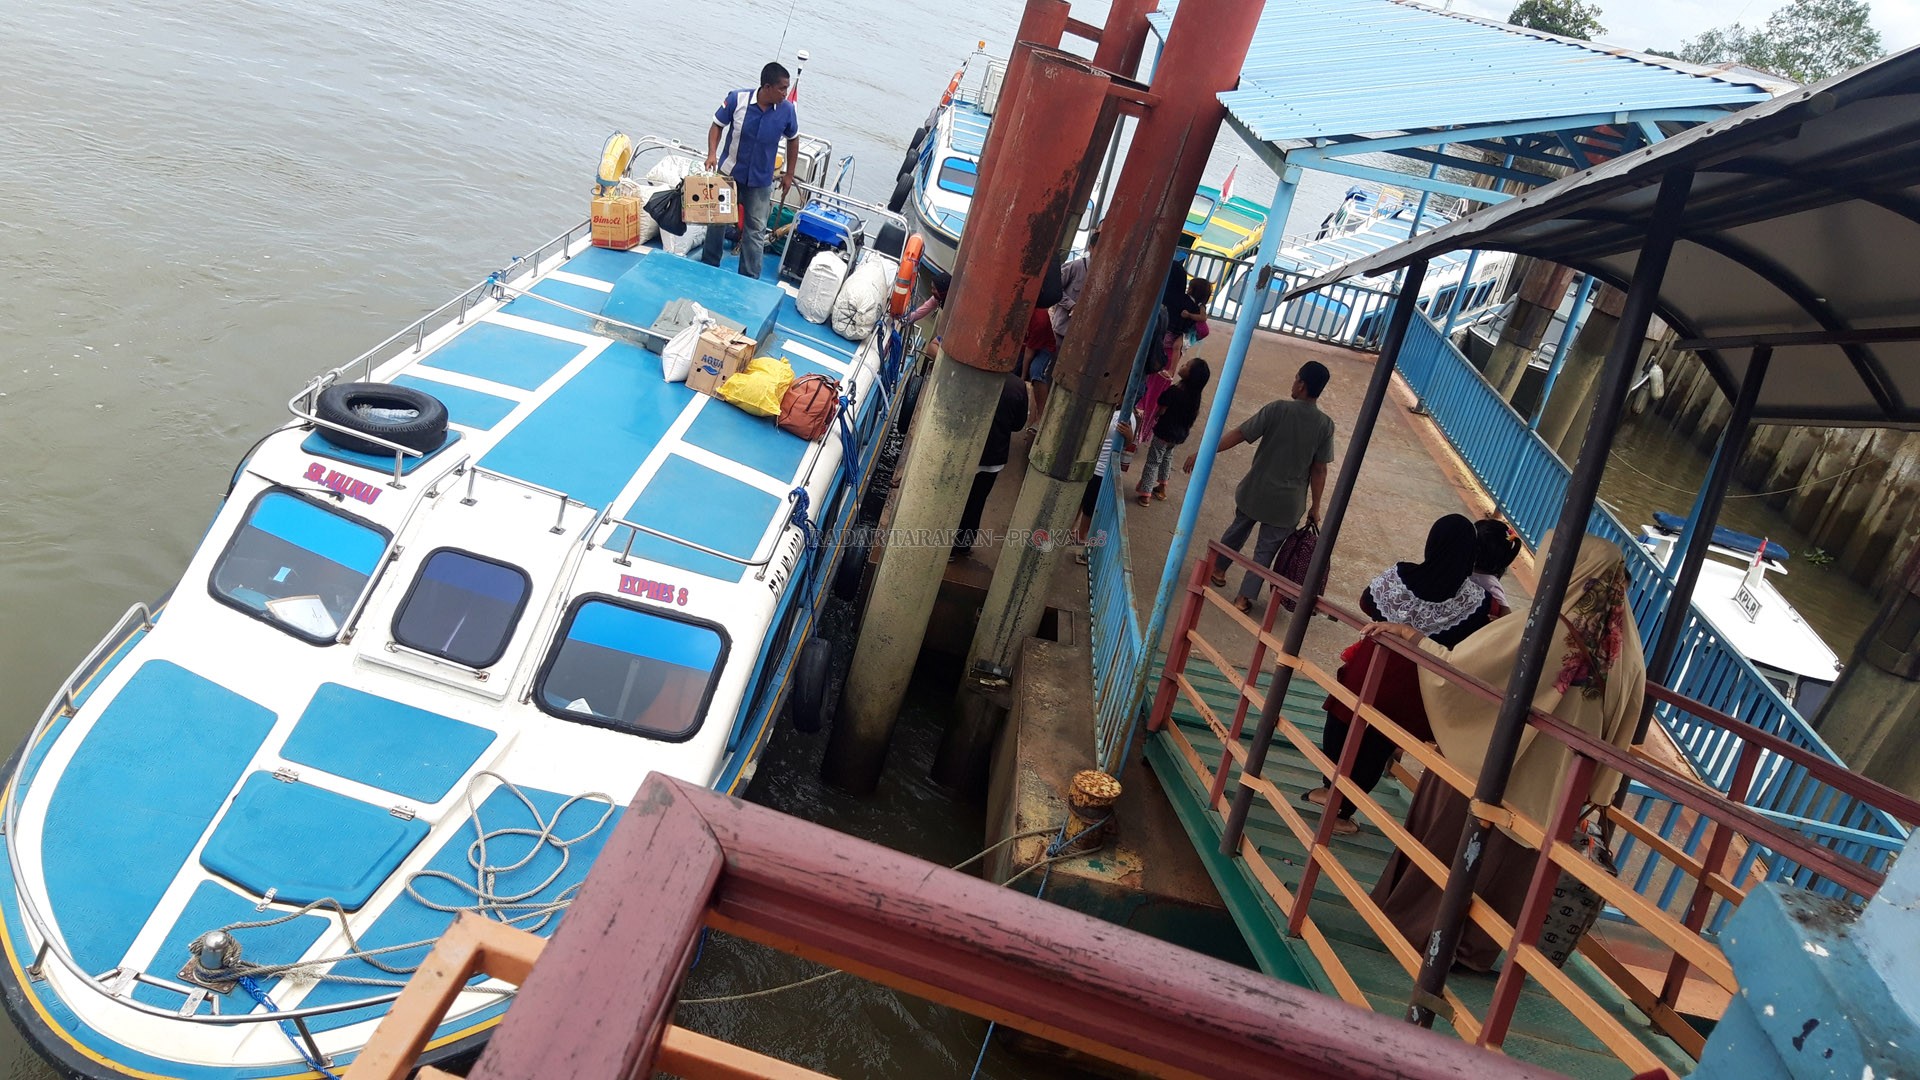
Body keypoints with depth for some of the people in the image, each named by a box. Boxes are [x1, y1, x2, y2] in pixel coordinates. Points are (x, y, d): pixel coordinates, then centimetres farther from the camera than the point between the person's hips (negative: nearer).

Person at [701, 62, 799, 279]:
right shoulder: (737, 99, -18)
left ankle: (749, 279, 17)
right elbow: (717, 125, -5)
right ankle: (708, 267, 34)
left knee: (756, 230, 5)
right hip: (729, 172, 0)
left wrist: (789, 174, 7)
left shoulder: (786, 110, -14)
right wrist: (712, 153, -19)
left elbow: (793, 139, 4)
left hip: (760, 181, 0)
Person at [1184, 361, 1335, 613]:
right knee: (1266, 549, 13)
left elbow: (1238, 435, -14)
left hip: (1255, 491, 1)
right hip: (1287, 502, -1)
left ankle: (1218, 569, 44)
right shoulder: (1326, 425, -10)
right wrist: (1315, 506, 4)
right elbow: (1319, 470, -7)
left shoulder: (1277, 409, -14)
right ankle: (1245, 597, 13)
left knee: (1238, 528, 26)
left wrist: (1203, 453, -8)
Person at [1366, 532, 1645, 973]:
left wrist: (1407, 634, -9)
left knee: (1443, 847, 15)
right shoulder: (1626, 651, -6)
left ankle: (1409, 923, 30)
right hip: (1545, 790, 5)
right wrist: (1594, 791, 16)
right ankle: (1472, 948, 32)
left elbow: (1457, 668, -23)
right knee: (1504, 863, 20)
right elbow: (1621, 729, 4)